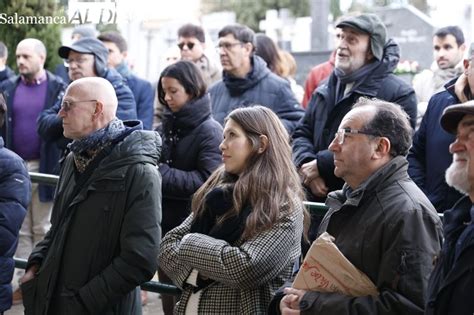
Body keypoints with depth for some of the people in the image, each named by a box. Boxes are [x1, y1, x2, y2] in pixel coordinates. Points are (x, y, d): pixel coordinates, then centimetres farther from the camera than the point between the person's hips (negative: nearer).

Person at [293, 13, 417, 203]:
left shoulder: (399, 94, -9)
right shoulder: (326, 89, 14)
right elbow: (302, 133, 14)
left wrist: (322, 164, -19)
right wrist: (307, 163, -9)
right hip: (317, 196, 6)